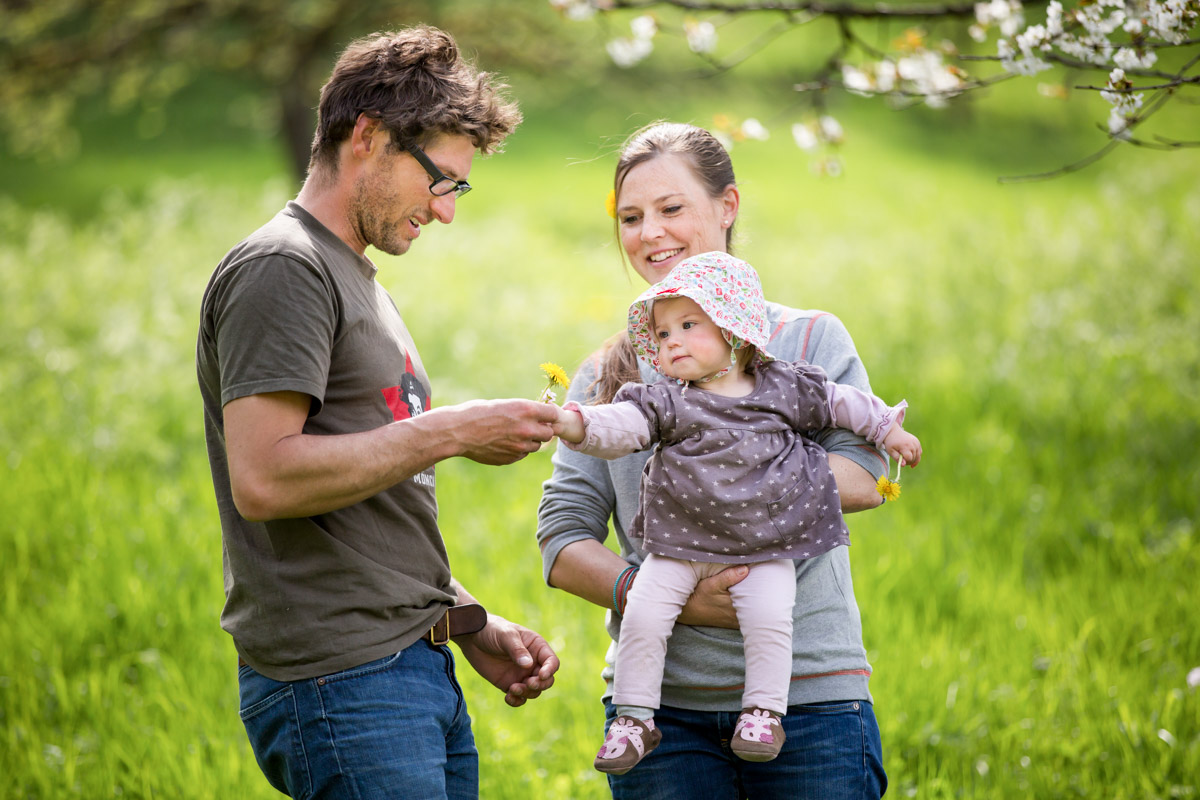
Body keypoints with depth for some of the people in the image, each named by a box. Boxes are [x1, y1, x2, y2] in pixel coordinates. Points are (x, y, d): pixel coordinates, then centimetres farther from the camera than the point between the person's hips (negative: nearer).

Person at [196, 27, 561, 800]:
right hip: (339, 681, -9)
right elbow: (263, 480, -21)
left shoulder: (360, 284, 23)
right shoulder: (281, 271, -9)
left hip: (421, 676, 9)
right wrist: (451, 431, -15)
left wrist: (469, 625, 16)